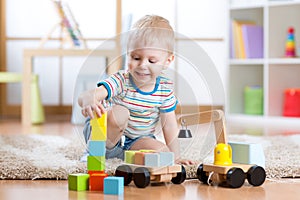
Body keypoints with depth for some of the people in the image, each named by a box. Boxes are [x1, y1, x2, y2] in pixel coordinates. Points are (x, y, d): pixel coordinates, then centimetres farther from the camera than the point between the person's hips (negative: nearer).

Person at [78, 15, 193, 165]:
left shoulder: (165, 89, -11)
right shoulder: (120, 81, -23)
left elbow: (169, 125, -3)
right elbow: (87, 96, -39)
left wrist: (175, 157, -7)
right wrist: (88, 102, -65)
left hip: (136, 141, 4)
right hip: (104, 135, -4)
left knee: (161, 152, -23)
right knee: (119, 113, -33)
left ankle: (119, 155, -4)